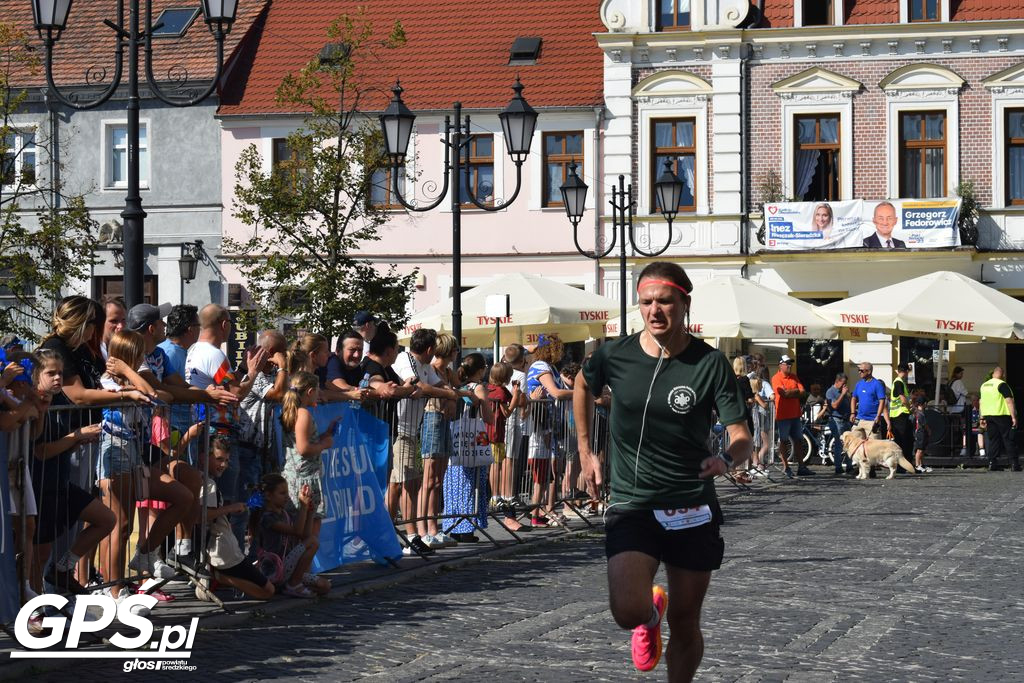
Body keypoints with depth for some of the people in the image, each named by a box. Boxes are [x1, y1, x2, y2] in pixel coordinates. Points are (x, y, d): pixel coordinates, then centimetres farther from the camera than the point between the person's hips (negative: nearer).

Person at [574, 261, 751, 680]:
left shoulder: (710, 363, -8)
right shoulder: (614, 355, -4)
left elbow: (741, 437, -11)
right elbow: (583, 386, 20)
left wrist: (727, 460, -34)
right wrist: (585, 452, 17)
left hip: (692, 507, 0)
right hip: (630, 504, 0)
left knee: (685, 624, 7)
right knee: (628, 611, -19)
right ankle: (651, 613, 19)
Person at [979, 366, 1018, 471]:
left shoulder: (983, 385, 13)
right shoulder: (1002, 385, -10)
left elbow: (981, 402, 17)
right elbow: (1009, 401, -15)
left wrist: (983, 417, 21)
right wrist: (1013, 417, -15)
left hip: (987, 415, 6)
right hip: (1001, 415, -6)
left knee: (992, 439, 9)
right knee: (1008, 439, -3)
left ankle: (992, 462, 4)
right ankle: (1015, 463, -5)